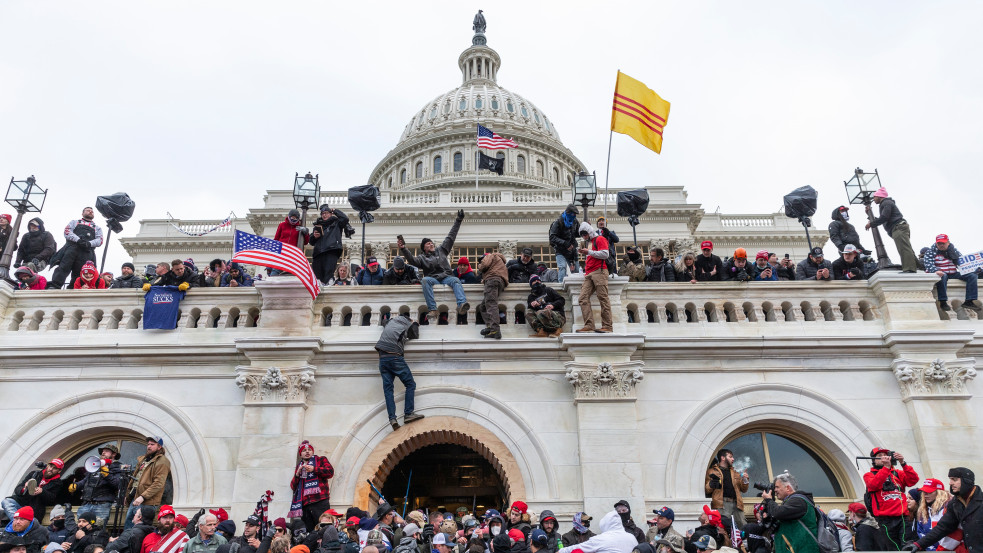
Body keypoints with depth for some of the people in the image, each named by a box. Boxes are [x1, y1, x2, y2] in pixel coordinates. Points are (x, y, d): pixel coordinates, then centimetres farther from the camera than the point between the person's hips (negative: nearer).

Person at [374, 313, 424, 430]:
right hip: (395, 357, -5)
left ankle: (392, 418, -11)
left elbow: (383, 323, 43)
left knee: (388, 388, 0)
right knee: (410, 384, 2)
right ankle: (408, 414, -8)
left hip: (382, 358, 5)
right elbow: (415, 336, 21)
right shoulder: (410, 324, 9)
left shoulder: (391, 320, 22)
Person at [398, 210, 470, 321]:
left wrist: (458, 220, 28)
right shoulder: (422, 257, 16)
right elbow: (412, 259, -5)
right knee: (425, 280, -35)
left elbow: (451, 237, 27)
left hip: (446, 277, 2)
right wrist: (403, 249, -22)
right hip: (432, 279, -2)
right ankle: (432, 310, -46)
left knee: (455, 280, -31)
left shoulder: (441, 250, 25)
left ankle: (461, 305, -56)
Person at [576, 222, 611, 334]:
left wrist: (589, 252, -10)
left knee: (603, 298, -10)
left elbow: (605, 254, -10)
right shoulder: (588, 243, 30)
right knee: (583, 298, -7)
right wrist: (584, 253, 22)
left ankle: (607, 326, -11)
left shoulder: (599, 239, 4)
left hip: (599, 271, -8)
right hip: (589, 274, 8)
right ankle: (589, 325, -13)